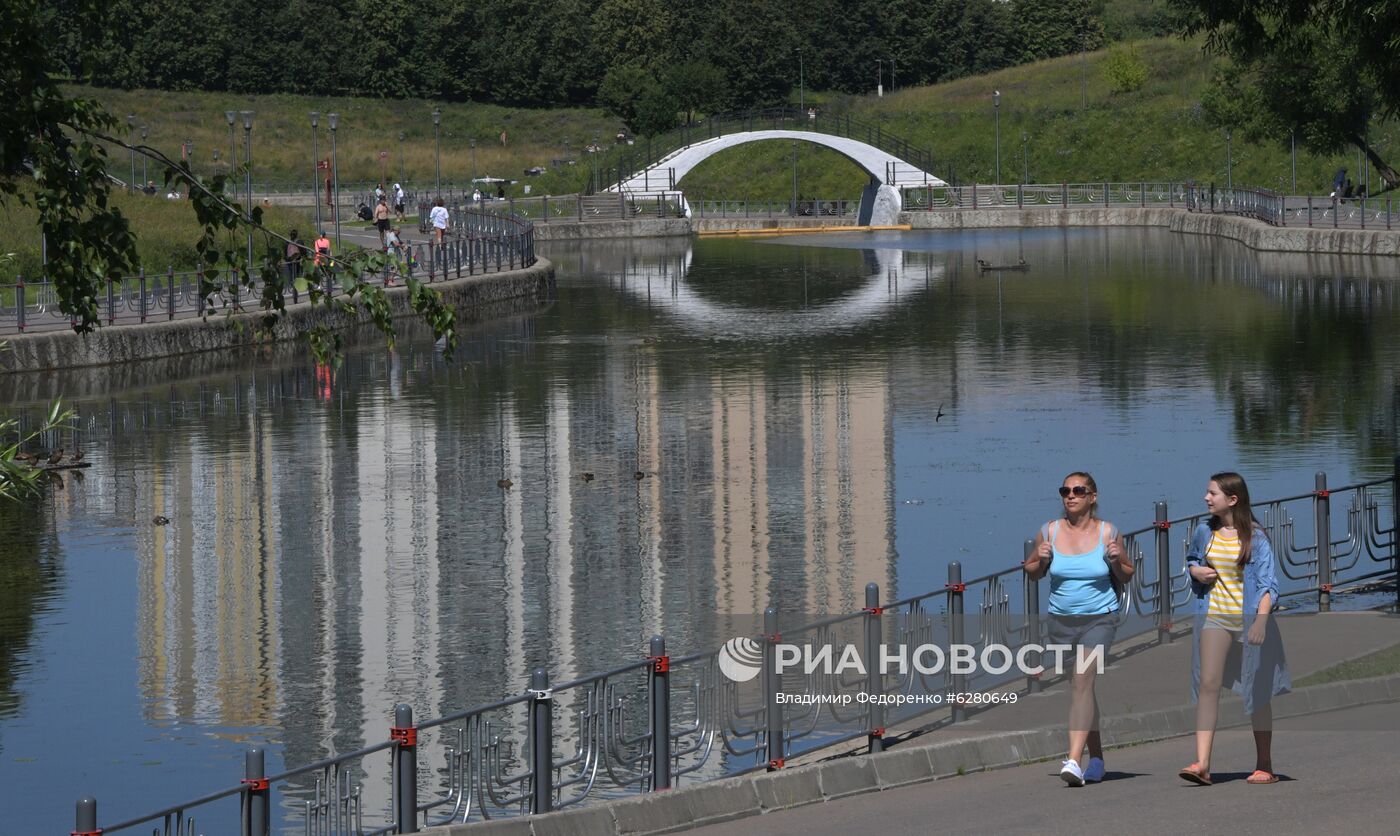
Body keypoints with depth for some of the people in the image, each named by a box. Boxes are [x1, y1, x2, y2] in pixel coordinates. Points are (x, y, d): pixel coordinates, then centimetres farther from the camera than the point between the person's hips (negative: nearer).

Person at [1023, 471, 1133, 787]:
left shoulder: (1108, 533, -4)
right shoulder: (1049, 531, 0)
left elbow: (1127, 576, 7)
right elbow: (1032, 573, 11)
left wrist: (1116, 562, -14)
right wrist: (1042, 560, -11)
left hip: (1099, 619, -3)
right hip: (1061, 621, 3)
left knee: (1082, 680, -20)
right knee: (1083, 688, 13)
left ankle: (1074, 761, -28)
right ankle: (1096, 758, 28)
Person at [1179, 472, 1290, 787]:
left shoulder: (1255, 538, -6)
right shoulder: (1204, 533, 8)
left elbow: (1268, 583, -10)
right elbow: (1191, 560, 28)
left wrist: (1261, 620, -22)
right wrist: (1195, 571, 4)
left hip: (1249, 619, -3)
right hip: (1214, 617, 3)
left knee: (1257, 691, 6)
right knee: (1208, 684, -10)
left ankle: (1264, 766, 16)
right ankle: (1202, 764, -17)